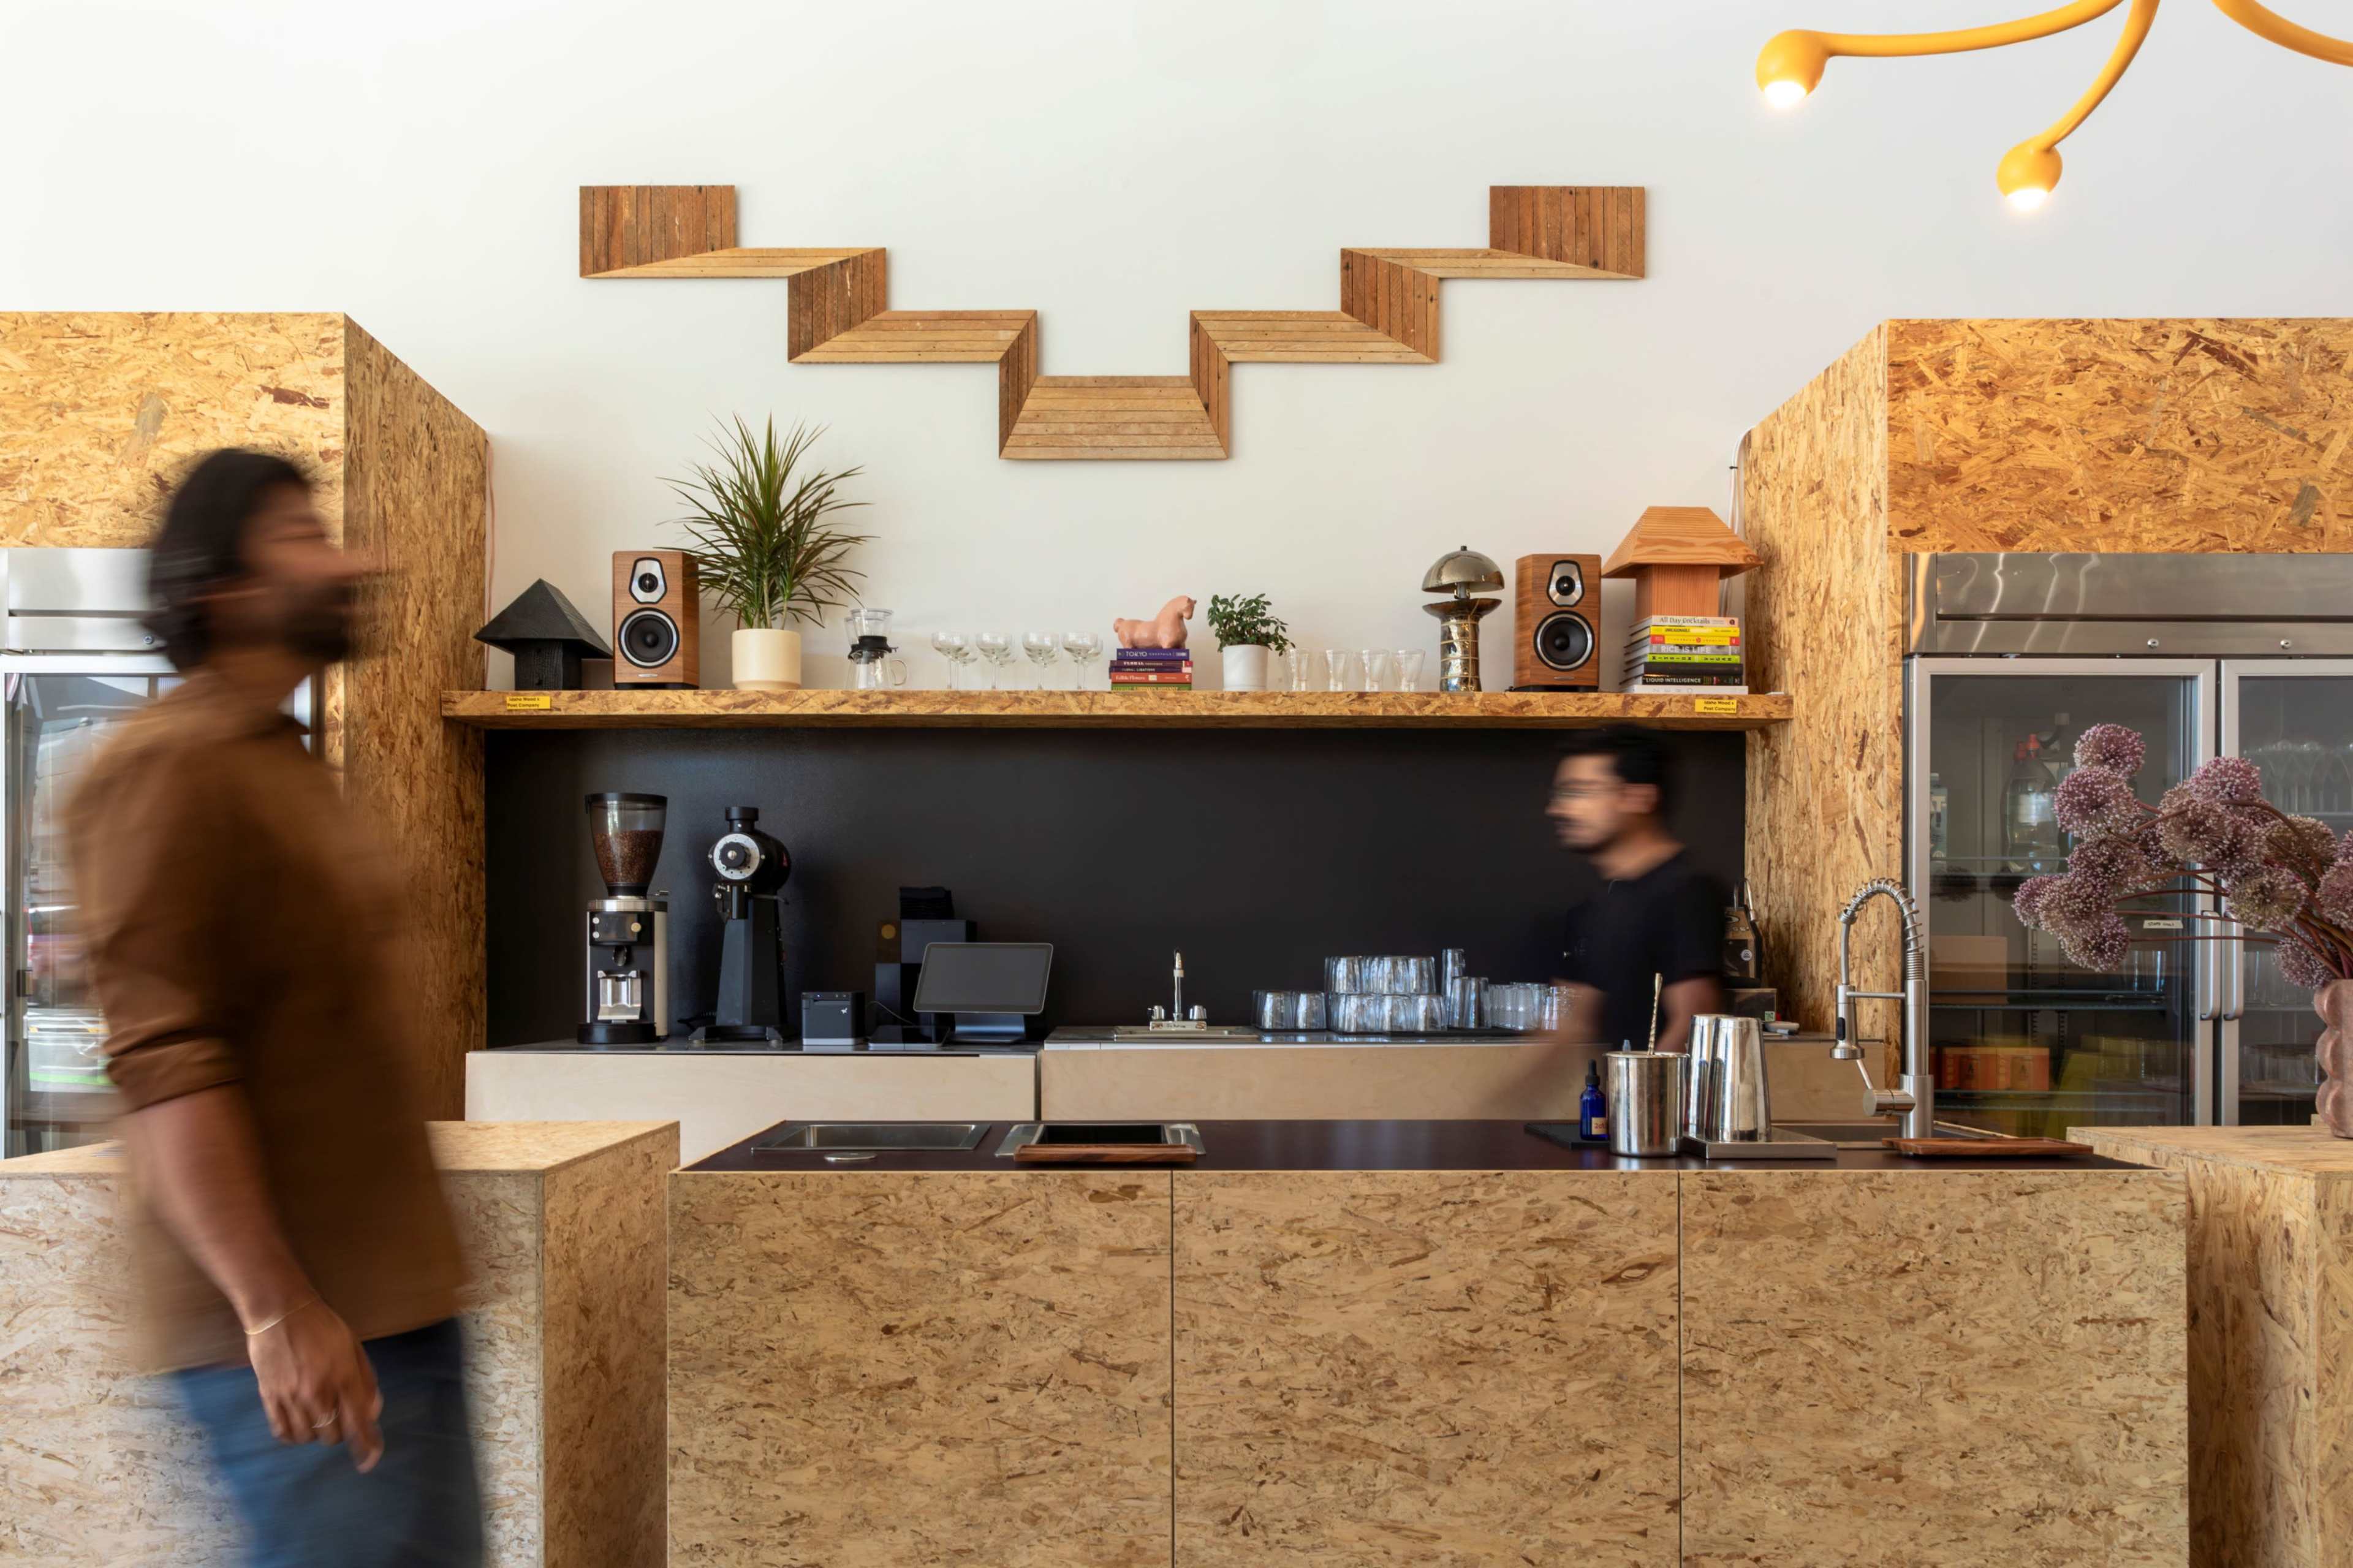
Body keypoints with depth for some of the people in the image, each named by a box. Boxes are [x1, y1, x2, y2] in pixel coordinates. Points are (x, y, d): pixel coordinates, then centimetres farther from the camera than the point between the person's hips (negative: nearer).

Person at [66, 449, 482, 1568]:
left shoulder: (280, 761, 18)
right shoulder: (171, 767, -11)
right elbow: (161, 1063, -20)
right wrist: (276, 1309, -23)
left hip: (385, 1298, 9)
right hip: (295, 1327, -9)